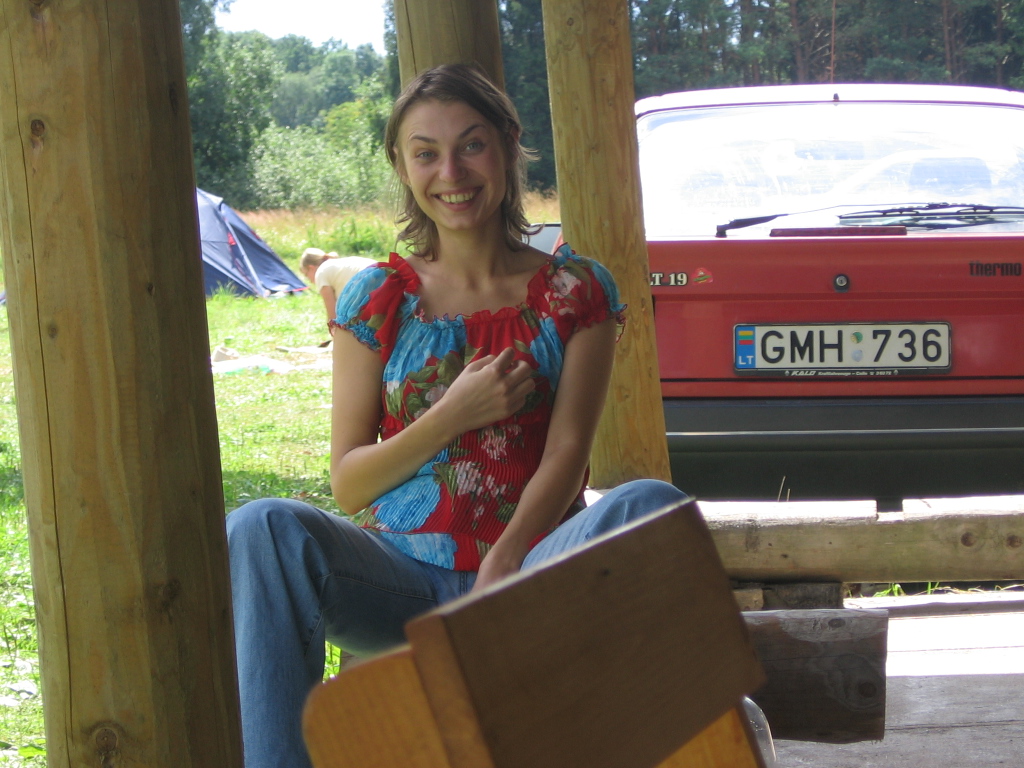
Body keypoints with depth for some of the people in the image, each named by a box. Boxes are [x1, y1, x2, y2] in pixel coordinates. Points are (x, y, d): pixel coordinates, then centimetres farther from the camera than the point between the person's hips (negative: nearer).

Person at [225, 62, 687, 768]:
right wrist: (453, 416, -10)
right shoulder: (379, 300, 8)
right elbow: (347, 485, 6)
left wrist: (501, 569, -21)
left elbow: (566, 456, -3)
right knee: (263, 529, -29)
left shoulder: (574, 291, 7)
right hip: (404, 571, 1)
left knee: (654, 505, -31)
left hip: (529, 562, -1)